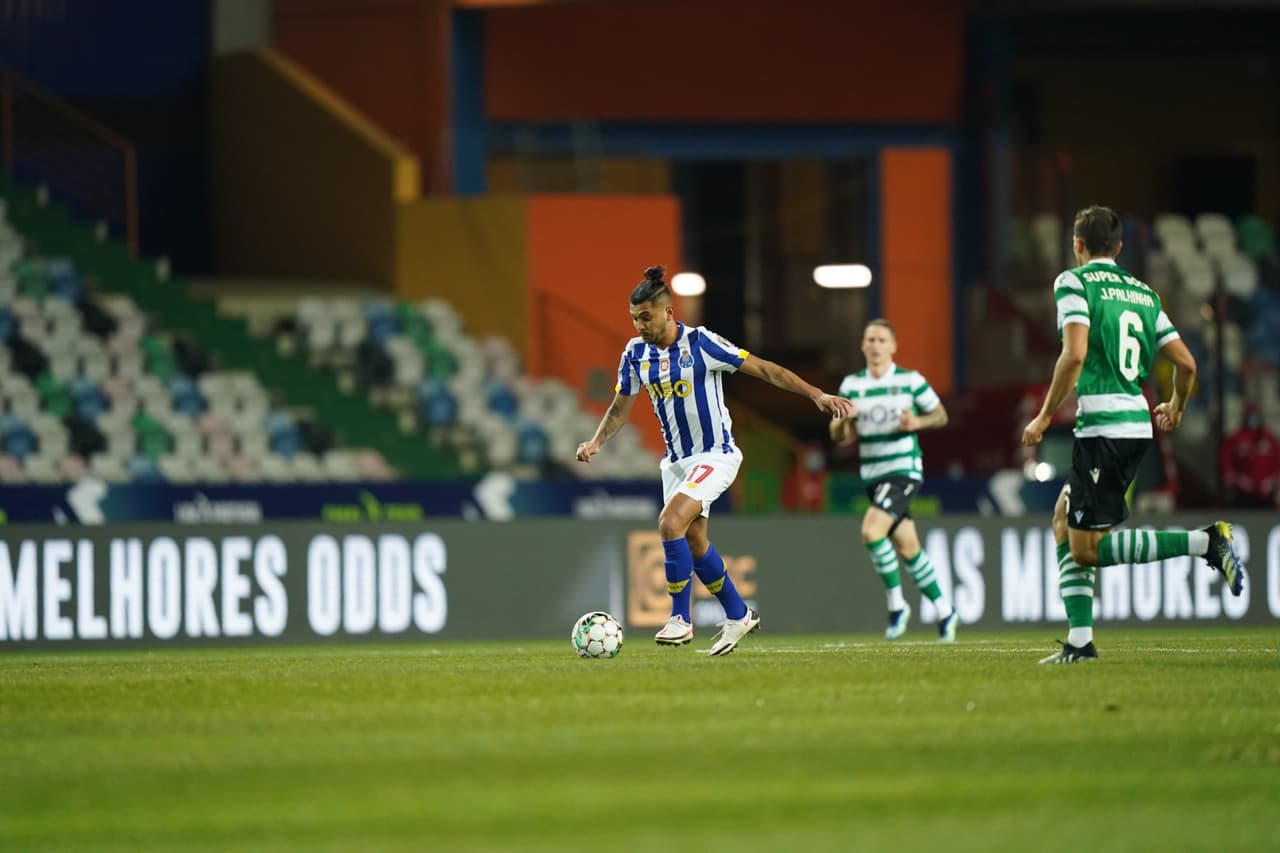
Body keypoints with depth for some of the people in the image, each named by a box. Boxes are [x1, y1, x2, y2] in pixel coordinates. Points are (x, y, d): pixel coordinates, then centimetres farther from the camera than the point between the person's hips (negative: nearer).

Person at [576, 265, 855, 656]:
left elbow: (762, 369, -15)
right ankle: (739, 615, 28)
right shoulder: (636, 353, 0)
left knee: (671, 522, -23)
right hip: (676, 459, 7)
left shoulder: (700, 343, -17)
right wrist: (596, 441, -3)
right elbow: (621, 406, 13)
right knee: (694, 542, 10)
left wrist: (816, 394, -19)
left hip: (715, 455, -7)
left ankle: (680, 619, -13)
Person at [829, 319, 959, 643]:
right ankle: (943, 610, 23)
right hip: (873, 475, 5)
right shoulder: (851, 385, 8)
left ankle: (896, 602, -9)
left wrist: (917, 422, -13)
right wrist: (843, 421, -13)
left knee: (871, 531, -24)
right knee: (907, 547, 9)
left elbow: (941, 415, 7)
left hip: (905, 470, -5)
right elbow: (836, 434, 10)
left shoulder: (911, 380, -2)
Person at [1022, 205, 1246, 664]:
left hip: (1102, 426, -8)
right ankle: (1080, 639, 10)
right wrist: (1176, 407, 32)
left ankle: (1204, 542, -17)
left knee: (1085, 549, -4)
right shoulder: (1143, 293, 15)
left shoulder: (1073, 282, -3)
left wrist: (1045, 416, -8)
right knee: (1064, 523, 18)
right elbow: (1186, 362, 12)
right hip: (1136, 424, 8)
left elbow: (1075, 354, -17)